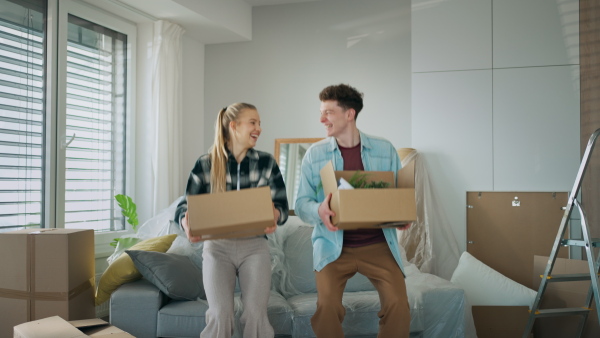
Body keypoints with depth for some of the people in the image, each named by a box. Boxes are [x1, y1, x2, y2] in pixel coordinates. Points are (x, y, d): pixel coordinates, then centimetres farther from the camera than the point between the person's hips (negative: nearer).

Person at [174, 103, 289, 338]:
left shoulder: (267, 162, 3)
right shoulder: (206, 164, -1)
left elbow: (282, 206, 2)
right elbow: (185, 206, 1)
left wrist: (274, 216, -23)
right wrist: (187, 223, -24)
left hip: (254, 246, 1)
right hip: (217, 246, -1)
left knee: (256, 313, -12)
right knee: (220, 314, -15)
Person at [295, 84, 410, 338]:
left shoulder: (385, 150, 5)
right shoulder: (314, 154, 3)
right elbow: (301, 203, 1)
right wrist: (319, 210, -21)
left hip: (378, 244, 1)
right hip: (333, 245, 0)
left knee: (398, 304, -15)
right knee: (327, 305, -20)